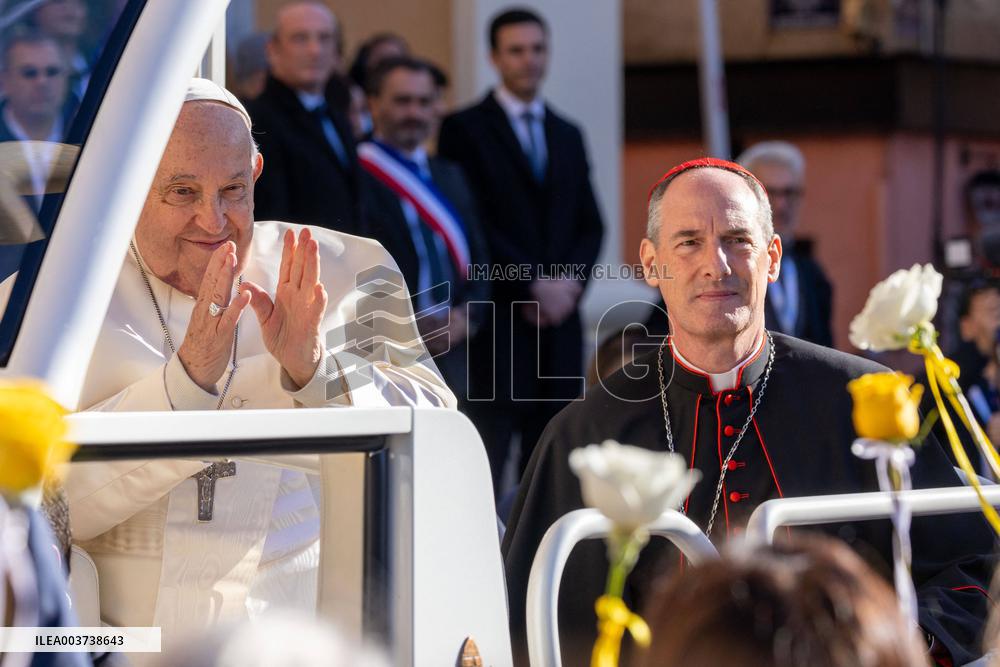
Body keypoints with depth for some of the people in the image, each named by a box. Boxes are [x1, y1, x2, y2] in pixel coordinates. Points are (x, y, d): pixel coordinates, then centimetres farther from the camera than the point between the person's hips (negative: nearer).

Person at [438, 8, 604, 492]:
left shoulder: (567, 135, 19)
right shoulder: (465, 129, 1)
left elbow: (589, 224, 16)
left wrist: (570, 279, -3)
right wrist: (533, 282, -12)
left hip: (559, 319, 5)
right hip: (497, 319, -5)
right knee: (489, 449, -11)